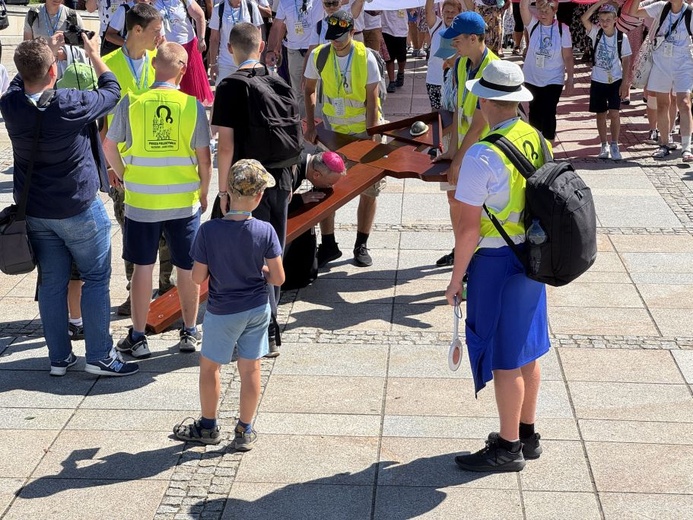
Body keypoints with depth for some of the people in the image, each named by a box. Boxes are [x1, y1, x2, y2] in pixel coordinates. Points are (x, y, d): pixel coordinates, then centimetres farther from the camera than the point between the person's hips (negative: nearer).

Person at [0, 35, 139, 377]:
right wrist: (94, 53, 8)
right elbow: (111, 90, -5)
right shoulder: (71, 104, -23)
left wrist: (48, 50, 18)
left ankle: (58, 357, 19)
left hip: (34, 213, 5)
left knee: (51, 282, 12)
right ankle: (99, 356, 9)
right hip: (79, 209, -5)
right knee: (96, 279, 7)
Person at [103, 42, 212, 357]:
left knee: (142, 266, 11)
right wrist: (203, 194, 10)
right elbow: (204, 159, -5)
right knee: (187, 267, 13)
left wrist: (124, 177, 14)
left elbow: (109, 147, -3)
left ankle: (138, 337, 17)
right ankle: (189, 333, 25)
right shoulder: (193, 106, -9)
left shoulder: (130, 103, -8)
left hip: (141, 201, 0)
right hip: (184, 201, 0)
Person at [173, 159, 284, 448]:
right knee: (250, 369, 14)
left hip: (222, 313, -2)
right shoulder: (265, 231, -16)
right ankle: (245, 431, 24)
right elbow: (278, 278, -11)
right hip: (257, 309, 2)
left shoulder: (209, 230, -20)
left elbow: (197, 277, -12)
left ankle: (208, 427, 32)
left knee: (209, 366, 18)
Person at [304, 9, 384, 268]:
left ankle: (361, 245, 17)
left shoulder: (366, 58, -16)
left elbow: (372, 101, -14)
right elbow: (309, 90, 5)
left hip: (364, 129, -2)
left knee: (369, 189, 2)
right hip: (332, 130, 2)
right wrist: (311, 125, -4)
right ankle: (328, 245, 15)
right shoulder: (319, 55, -10)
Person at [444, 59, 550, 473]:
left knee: (504, 359, 3)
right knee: (527, 349, 18)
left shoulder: (482, 156, -22)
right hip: (532, 257, 8)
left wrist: (456, 278, -9)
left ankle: (508, 447, 15)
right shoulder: (537, 140, 2)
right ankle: (527, 434, 32)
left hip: (496, 263, -8)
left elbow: (468, 228, -20)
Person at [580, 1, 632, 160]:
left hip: (615, 81, -2)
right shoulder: (596, 33, -6)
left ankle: (614, 145, 2)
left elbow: (626, 61, -4)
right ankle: (604, 145, 20)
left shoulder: (622, 37, -8)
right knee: (601, 114, 9)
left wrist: (625, 82, -9)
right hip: (598, 81, 2)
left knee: (614, 113, -9)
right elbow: (584, 18, -22)